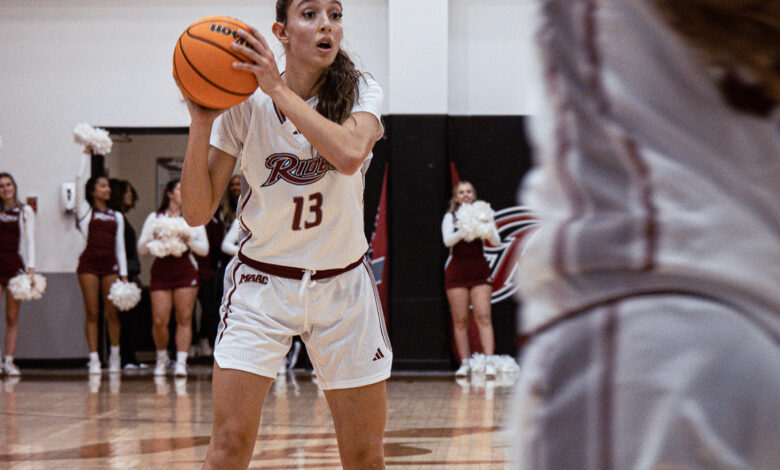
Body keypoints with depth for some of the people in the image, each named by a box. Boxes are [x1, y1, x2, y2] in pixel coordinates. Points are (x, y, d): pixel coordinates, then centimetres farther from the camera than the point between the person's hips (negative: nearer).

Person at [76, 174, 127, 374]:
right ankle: (94, 359, -1)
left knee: (112, 313, 2)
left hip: (110, 264, 2)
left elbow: (120, 247, 15)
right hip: (89, 264, -2)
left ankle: (114, 355, 16)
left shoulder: (117, 216, 17)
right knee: (92, 313, -3)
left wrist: (124, 274, 9)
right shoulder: (85, 211, 9)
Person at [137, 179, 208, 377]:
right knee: (159, 321, -7)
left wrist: (188, 241, -9)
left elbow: (204, 249, 8)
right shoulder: (155, 218, 11)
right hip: (161, 272, 0)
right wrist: (154, 240, -10)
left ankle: (181, 362, -8)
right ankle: (162, 358, 15)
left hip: (185, 271, 0)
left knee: (184, 318, -8)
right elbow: (141, 249, 9)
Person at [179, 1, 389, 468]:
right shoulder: (245, 104, -7)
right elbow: (198, 212, -9)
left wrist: (278, 89, -28)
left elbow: (349, 153, -29)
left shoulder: (362, 93, -5)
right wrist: (201, 122, -21)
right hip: (262, 281, -1)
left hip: (342, 284, 1)